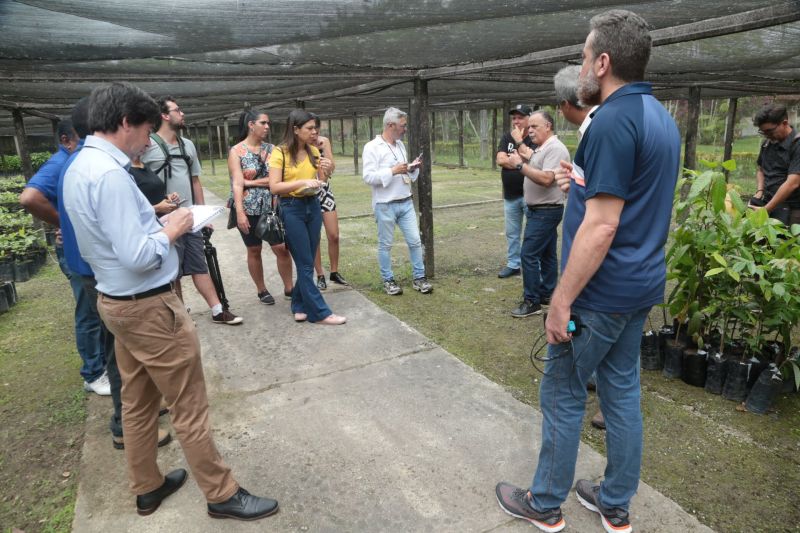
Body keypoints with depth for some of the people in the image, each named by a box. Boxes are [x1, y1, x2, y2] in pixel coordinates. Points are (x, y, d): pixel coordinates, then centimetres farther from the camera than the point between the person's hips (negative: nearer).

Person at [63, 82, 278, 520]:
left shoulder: (78, 167, 9)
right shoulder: (110, 174, -23)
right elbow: (138, 258, -27)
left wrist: (154, 223, 8)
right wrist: (170, 231, -11)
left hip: (117, 301, 10)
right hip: (149, 307, -10)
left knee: (137, 401, 20)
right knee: (189, 407, 2)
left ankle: (147, 487, 36)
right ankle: (222, 494, 17)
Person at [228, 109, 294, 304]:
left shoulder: (271, 149, 4)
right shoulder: (236, 151, -5)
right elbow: (237, 184, -14)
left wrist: (251, 182, -11)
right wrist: (240, 213, -21)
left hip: (271, 207, 3)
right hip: (249, 209, -2)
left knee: (282, 248, 0)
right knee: (254, 251, 9)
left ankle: (288, 288, 15)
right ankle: (261, 290, 24)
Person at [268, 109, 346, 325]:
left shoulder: (314, 151, 7)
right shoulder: (280, 152, -9)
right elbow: (274, 187, -14)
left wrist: (324, 171, -6)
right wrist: (302, 182, -24)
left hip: (313, 206, 6)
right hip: (292, 209, -6)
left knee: (307, 262, 11)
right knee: (305, 264, -1)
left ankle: (300, 306, 24)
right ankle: (320, 312, 4)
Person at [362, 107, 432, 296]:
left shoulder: (400, 144, 11)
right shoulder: (372, 147, -10)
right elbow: (368, 177, -16)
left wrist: (412, 168, 0)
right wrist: (392, 171, -22)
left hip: (406, 203, 6)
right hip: (385, 205, -6)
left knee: (415, 241, 5)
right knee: (385, 244, 6)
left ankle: (419, 278, 16)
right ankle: (388, 280, 19)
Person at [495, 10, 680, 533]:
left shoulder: (613, 121, -19)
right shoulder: (662, 118, 11)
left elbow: (602, 226, -24)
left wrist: (562, 301, -20)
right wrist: (584, 182, 13)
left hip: (602, 293, -9)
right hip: (641, 285, 9)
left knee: (563, 395, 6)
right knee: (622, 391, 17)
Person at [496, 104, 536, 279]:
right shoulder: (506, 137, 7)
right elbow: (500, 160, -7)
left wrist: (519, 141, -19)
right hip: (510, 195, 6)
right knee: (512, 233, 15)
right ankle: (513, 264, 27)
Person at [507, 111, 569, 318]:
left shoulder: (555, 148, -17)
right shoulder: (541, 148, 15)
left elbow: (546, 179, -27)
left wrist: (520, 165, -23)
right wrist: (525, 158, 4)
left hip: (545, 211, -10)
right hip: (539, 210, 10)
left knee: (529, 254, -10)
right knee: (547, 254, 14)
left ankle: (532, 301, -4)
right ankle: (547, 294, 23)